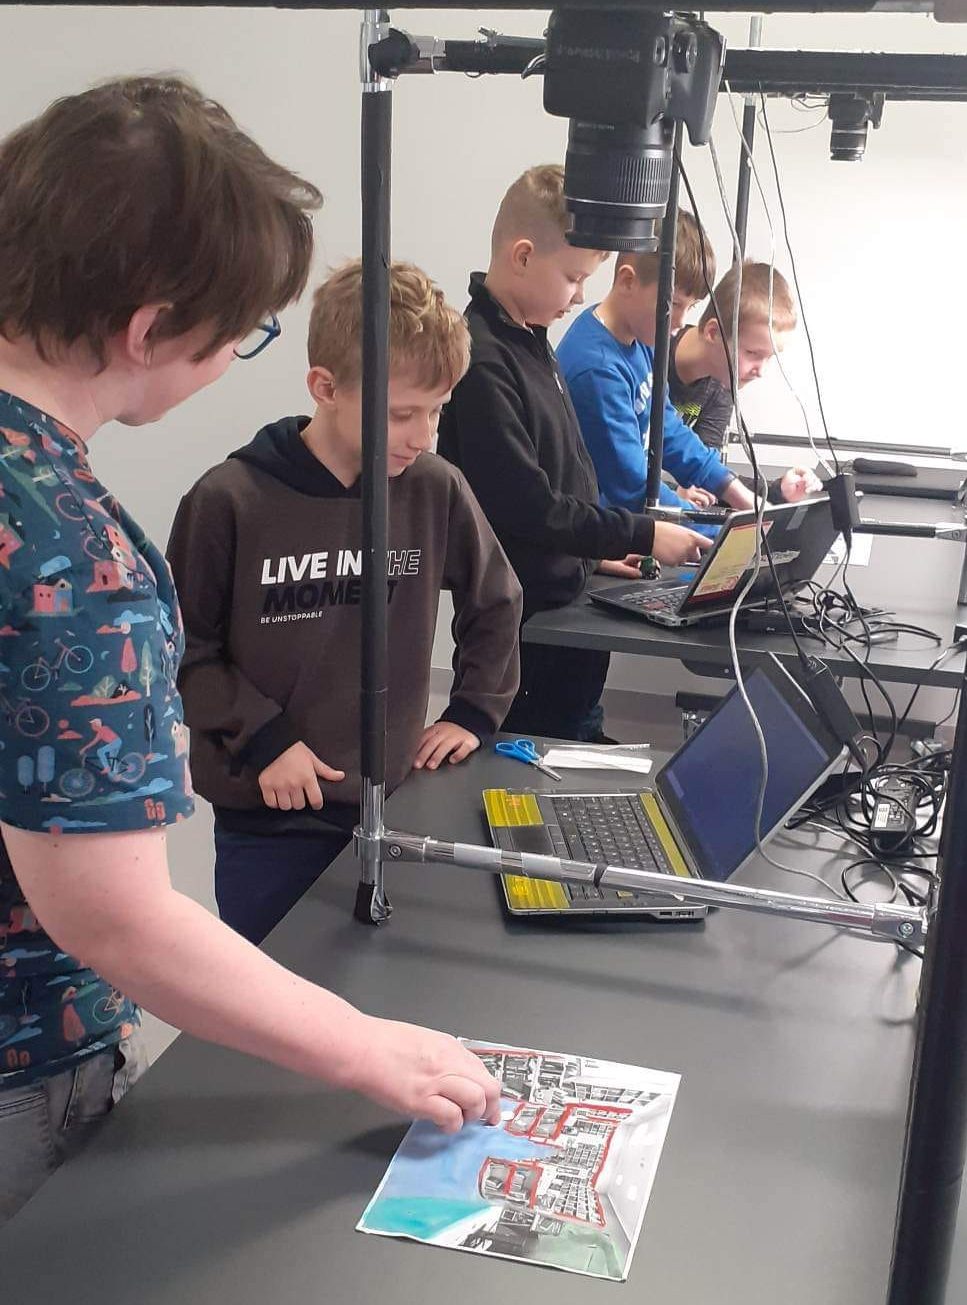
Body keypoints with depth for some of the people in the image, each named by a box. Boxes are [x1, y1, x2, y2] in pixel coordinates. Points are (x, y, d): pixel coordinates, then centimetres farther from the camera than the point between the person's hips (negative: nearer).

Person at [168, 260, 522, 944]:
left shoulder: (436, 489, -5)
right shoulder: (230, 501, -14)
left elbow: (496, 603, 12)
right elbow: (183, 649, -4)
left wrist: (475, 712, 7)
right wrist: (259, 740, -11)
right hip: (268, 818, -2)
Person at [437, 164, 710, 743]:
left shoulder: (533, 343, 10)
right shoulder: (479, 360, -22)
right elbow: (524, 505, -24)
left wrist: (595, 551, 15)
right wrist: (642, 536, -19)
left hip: (569, 597, 10)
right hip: (523, 619, -10)